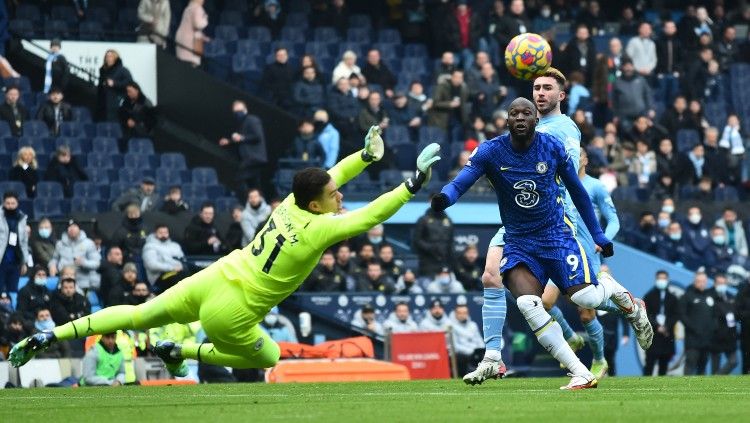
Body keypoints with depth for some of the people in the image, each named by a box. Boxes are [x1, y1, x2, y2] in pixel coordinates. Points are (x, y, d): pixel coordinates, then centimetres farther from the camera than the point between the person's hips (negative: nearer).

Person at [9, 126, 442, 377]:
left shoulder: (290, 204, 1)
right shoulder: (319, 229, -18)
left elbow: (331, 177, 15)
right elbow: (369, 216, -19)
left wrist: (367, 155, 4)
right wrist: (412, 187, -16)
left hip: (209, 281, 6)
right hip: (231, 314, -6)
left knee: (138, 315, 18)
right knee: (268, 357, 23)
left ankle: (50, 336, 9)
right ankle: (183, 352, 16)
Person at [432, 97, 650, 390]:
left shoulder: (553, 148, -5)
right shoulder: (491, 152, -8)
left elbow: (576, 190, 8)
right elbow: (460, 183, -20)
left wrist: (598, 235, 11)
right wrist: (444, 197, -44)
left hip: (555, 234, 0)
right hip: (518, 242, 0)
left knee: (585, 298, -17)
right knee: (528, 304, -23)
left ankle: (617, 292, 23)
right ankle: (581, 374, -17)